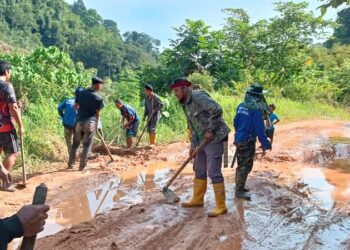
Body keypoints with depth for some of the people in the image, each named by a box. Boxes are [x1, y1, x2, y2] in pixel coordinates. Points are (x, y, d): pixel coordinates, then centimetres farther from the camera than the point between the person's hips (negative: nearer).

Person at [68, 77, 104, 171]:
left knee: (75, 143, 16)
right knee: (87, 145, 6)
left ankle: (70, 164, 23)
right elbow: (97, 113, -4)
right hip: (90, 122, -4)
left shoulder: (81, 93, 3)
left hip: (79, 121, 4)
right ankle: (82, 166, 9)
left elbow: (76, 106, 13)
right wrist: (96, 125, 7)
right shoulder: (99, 98, -9)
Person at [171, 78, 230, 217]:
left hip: (214, 138, -10)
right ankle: (197, 199, 31)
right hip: (202, 140, 10)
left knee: (213, 172, -7)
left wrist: (211, 130, -21)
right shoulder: (186, 105, 14)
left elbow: (217, 110, -26)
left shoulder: (198, 96, -15)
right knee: (199, 170, 17)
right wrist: (193, 145, 8)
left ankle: (221, 206, 3)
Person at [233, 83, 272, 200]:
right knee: (246, 166, -2)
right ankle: (239, 191, 2)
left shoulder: (241, 106, 5)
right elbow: (259, 129, -18)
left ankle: (239, 187, 30)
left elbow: (235, 122, 14)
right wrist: (266, 144, -10)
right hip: (248, 141, -8)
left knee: (241, 164, 19)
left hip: (239, 139, 8)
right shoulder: (256, 109, -18)